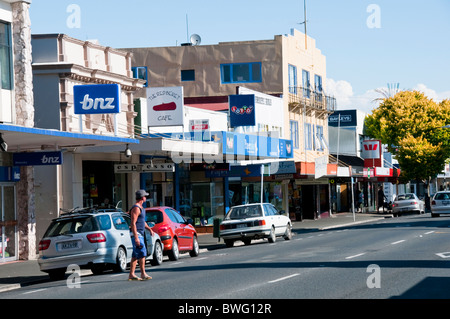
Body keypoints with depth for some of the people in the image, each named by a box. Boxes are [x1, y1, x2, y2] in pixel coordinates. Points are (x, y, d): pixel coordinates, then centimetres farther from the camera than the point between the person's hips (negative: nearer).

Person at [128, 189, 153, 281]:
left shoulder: (141, 208, 18)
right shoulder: (136, 208, -14)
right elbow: (133, 223, -21)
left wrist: (149, 228, 17)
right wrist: (136, 237, -25)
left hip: (140, 234, 10)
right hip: (136, 234, -10)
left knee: (135, 255, 8)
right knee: (142, 253, -12)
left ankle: (131, 275, 9)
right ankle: (143, 274, -11)